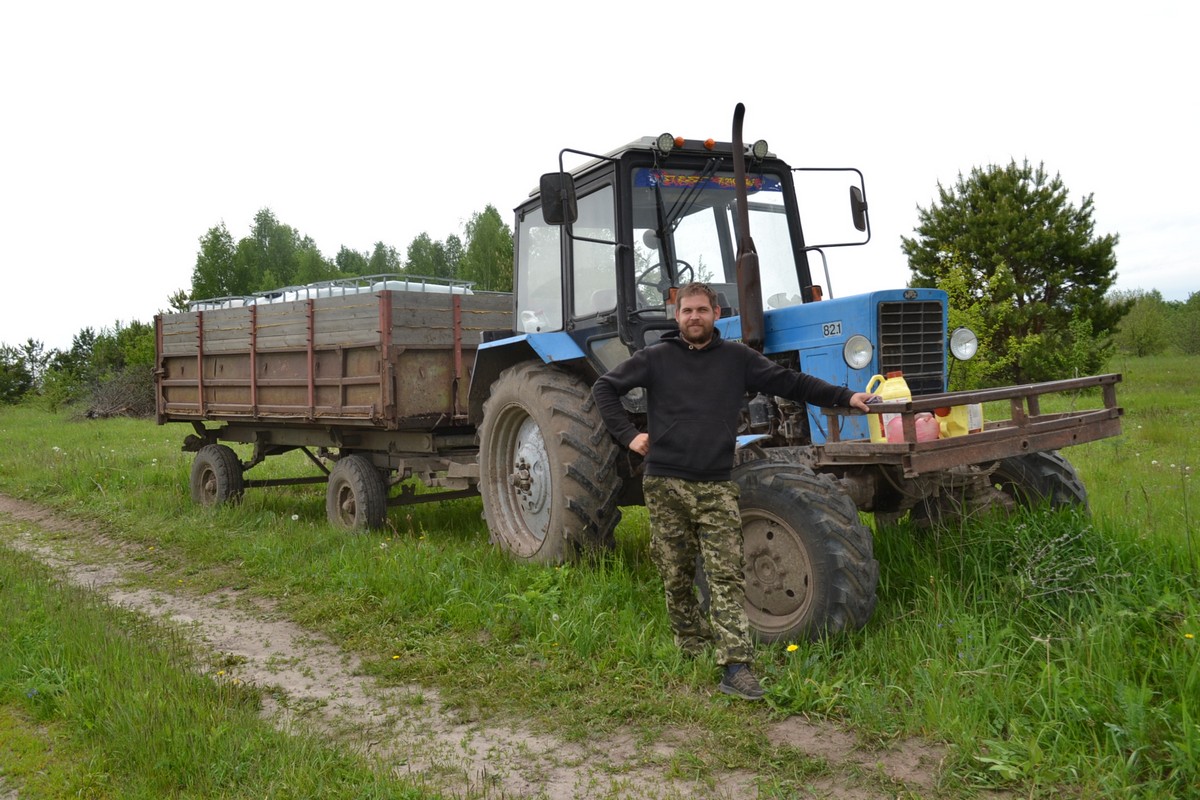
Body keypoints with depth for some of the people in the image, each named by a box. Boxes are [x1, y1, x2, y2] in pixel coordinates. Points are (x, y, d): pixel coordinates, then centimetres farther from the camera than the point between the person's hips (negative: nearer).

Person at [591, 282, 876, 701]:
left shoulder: (736, 357, 7)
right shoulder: (656, 357, 4)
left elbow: (790, 382, 9)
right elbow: (604, 387, 10)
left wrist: (845, 396, 1)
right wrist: (627, 435, 0)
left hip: (716, 486, 0)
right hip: (665, 485, 0)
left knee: (727, 576, -8)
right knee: (676, 579, 7)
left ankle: (736, 666, -8)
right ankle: (692, 653, 24)